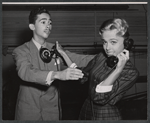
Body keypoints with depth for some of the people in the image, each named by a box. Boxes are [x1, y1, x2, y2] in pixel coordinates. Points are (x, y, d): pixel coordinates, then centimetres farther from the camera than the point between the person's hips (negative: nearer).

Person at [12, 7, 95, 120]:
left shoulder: (56, 50, 3)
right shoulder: (21, 51, -8)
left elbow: (80, 59, -10)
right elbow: (25, 72, -28)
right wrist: (57, 75, -43)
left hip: (52, 111, 3)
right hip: (28, 111, -3)